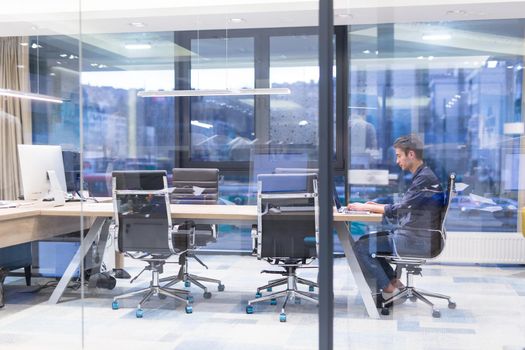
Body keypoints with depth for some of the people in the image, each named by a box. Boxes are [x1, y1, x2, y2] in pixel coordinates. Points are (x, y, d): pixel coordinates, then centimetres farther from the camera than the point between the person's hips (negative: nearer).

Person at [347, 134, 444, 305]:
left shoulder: (425, 179, -18)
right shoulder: (422, 176, 14)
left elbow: (397, 210, -19)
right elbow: (404, 208, 20)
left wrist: (365, 207, -8)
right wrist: (375, 206, 9)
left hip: (418, 242, -10)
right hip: (414, 236, 10)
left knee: (361, 247, -8)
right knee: (366, 240, 14)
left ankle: (390, 290, 2)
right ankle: (395, 283, 12)